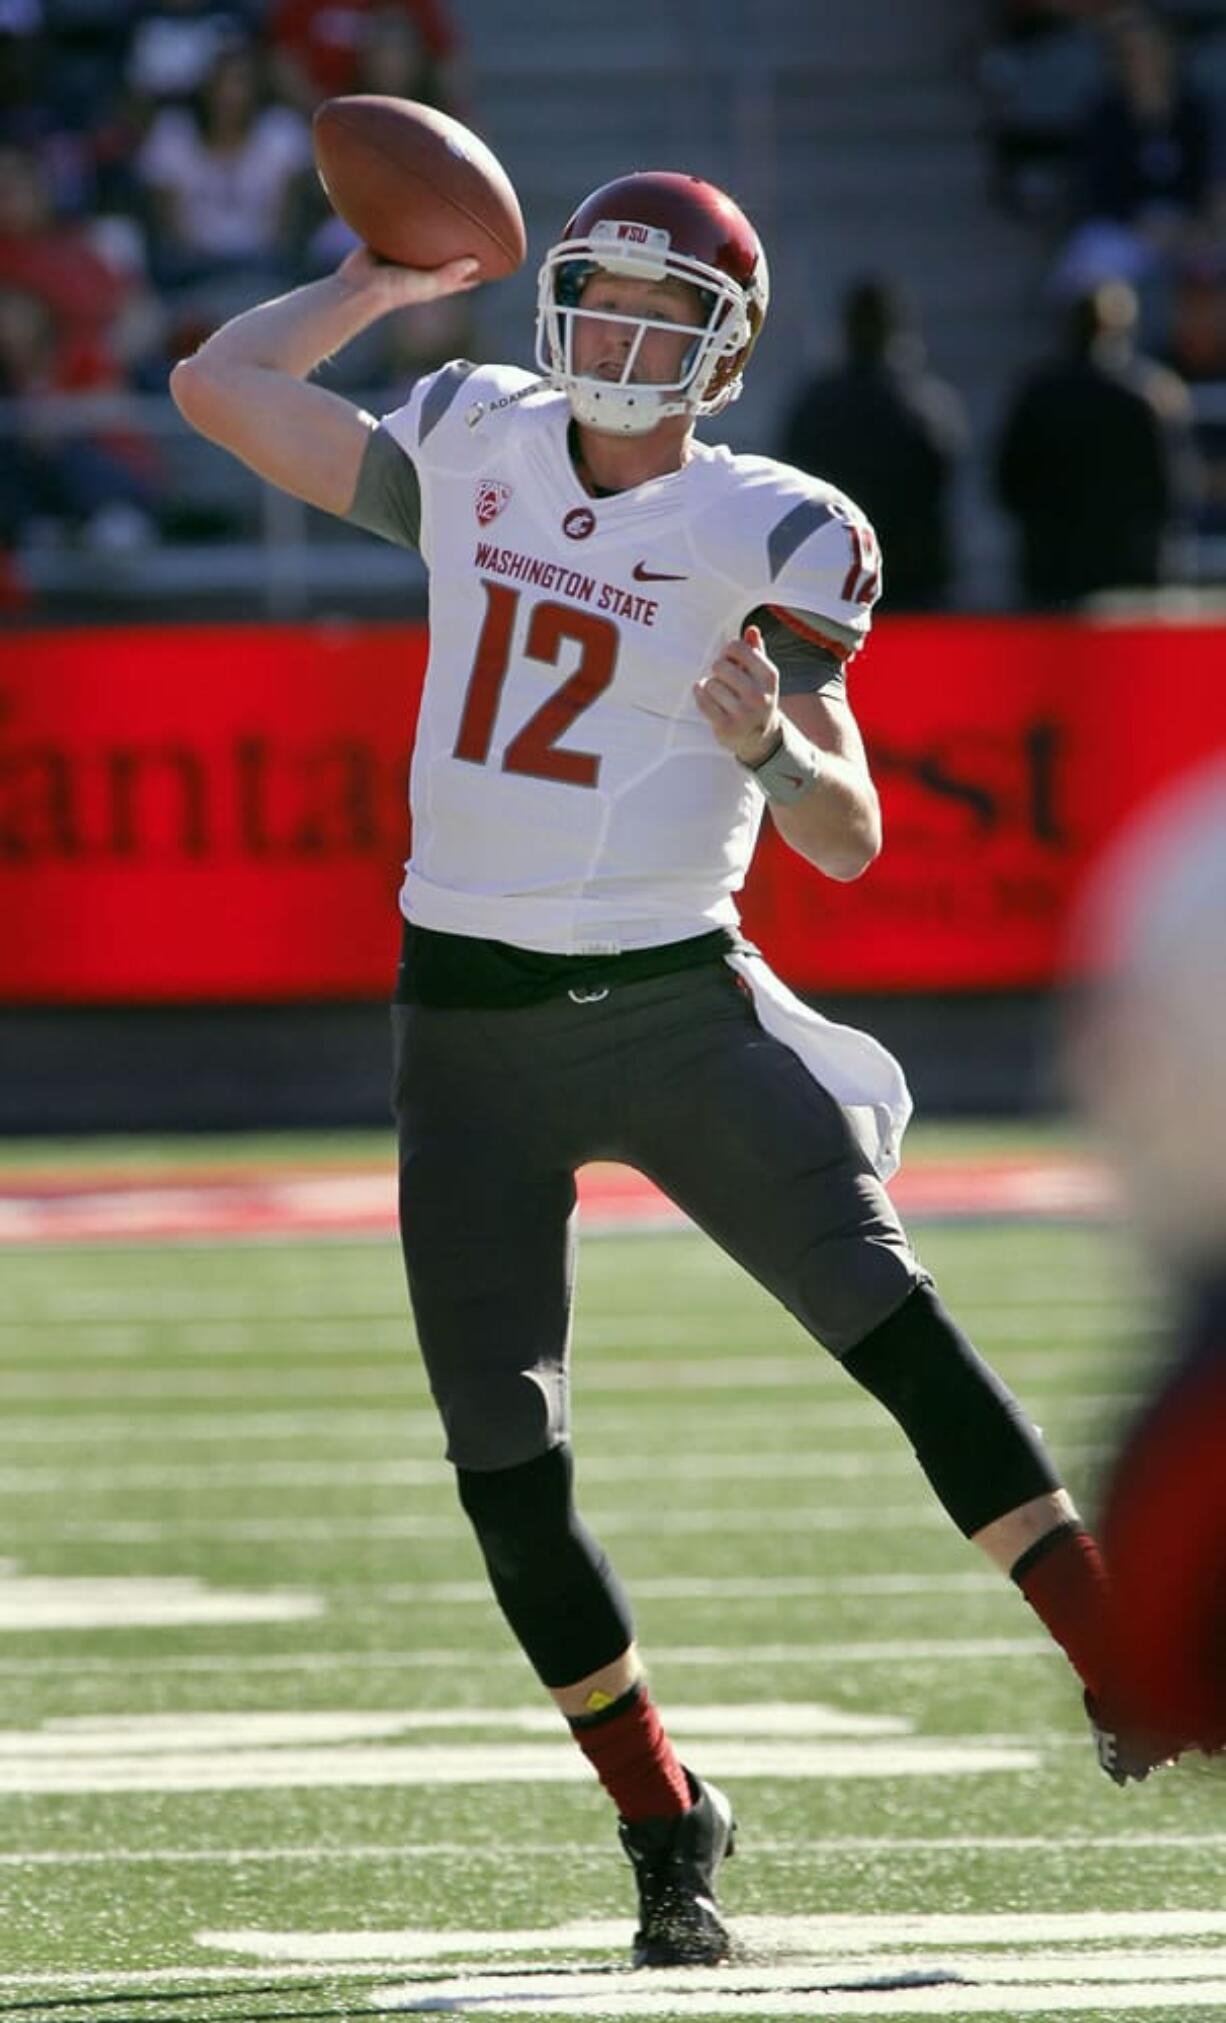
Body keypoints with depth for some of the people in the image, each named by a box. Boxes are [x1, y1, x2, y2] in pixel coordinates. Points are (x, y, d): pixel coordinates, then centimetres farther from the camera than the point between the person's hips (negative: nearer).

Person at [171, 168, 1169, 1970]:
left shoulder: (765, 537, -4)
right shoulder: (475, 447, 7)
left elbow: (848, 841, -9)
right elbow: (218, 386, 14)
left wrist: (770, 744, -29)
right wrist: (391, 279, 17)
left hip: (679, 1004, -3)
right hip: (471, 1022, 3)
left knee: (883, 1310, -21)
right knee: (505, 1465, 0)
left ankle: (1127, 1675, -22)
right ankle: (667, 1832, 14)